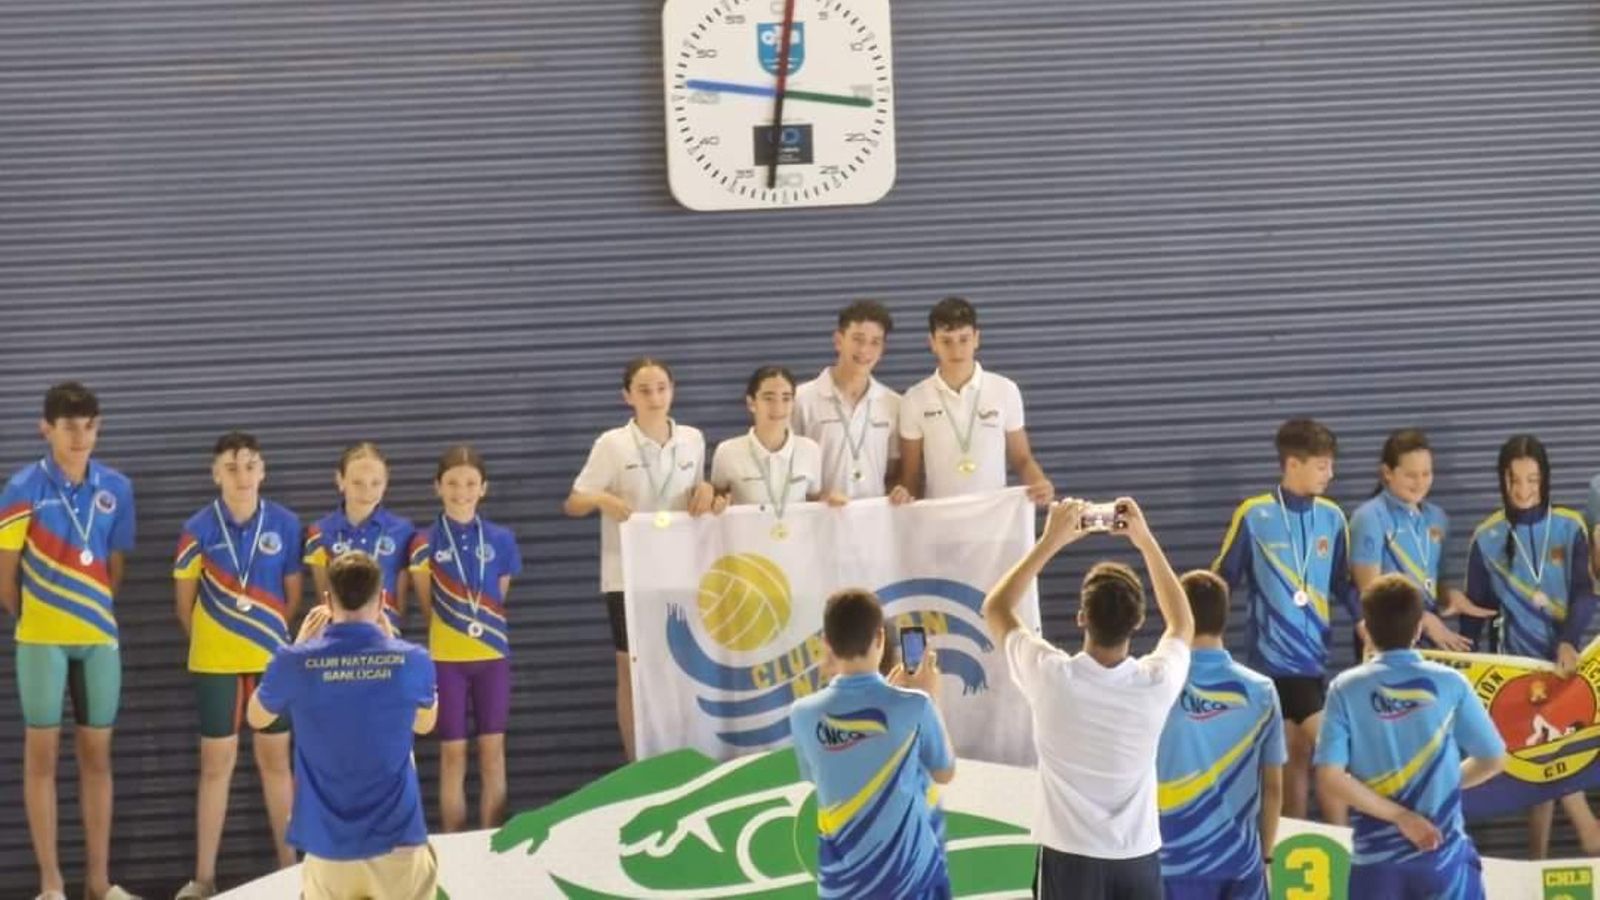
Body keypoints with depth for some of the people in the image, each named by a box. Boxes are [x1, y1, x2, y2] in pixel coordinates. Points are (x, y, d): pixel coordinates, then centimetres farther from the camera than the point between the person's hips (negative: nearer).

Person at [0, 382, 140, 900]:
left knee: (97, 753, 7)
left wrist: (96, 616, 12)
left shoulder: (116, 489, 2)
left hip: (100, 639, 3)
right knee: (42, 752, 1)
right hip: (42, 641, -3)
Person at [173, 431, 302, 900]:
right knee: (217, 763, 3)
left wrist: (268, 634, 8)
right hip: (215, 662, -1)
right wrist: (209, 639, 6)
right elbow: (185, 601, 1)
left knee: (275, 759, 8)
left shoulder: (285, 524, -4)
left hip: (271, 658, 1)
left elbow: (292, 595, 6)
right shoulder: (199, 529, -8)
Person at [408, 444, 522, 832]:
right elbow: (427, 604, 1)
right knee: (453, 753, 3)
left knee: (492, 750, 5)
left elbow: (498, 601, 7)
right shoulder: (426, 543, -4)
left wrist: (481, 628, 4)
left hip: (492, 655, 2)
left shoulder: (501, 540, 1)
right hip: (446, 658, -2)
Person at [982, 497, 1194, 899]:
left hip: (1070, 857, -1)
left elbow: (995, 608, 1)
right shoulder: (1156, 682, -13)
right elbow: (1183, 624, 12)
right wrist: (1146, 541, 9)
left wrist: (1051, 541, 1)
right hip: (1138, 858, 2)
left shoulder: (1052, 676, -18)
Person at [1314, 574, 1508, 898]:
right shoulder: (1449, 683, -4)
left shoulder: (1346, 689, -5)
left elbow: (1330, 777, -12)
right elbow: (1493, 760, 3)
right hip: (1444, 853, 0)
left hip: (1377, 857, 0)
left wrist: (1398, 815, -8)